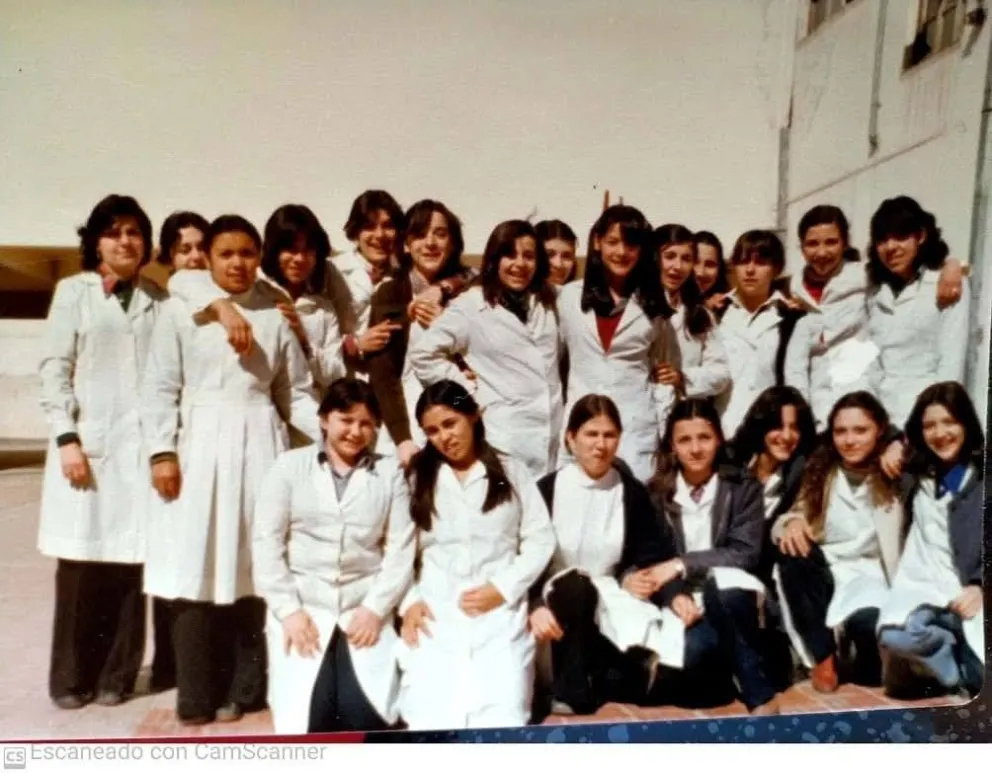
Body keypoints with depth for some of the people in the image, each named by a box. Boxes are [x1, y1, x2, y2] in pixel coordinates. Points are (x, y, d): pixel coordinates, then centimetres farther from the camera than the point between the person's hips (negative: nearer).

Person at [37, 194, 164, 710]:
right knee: (80, 562, 2)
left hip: (141, 444, 1)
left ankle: (117, 674, 17)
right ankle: (71, 677, 17)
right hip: (86, 442, -1)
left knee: (130, 561, 3)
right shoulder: (73, 291, 7)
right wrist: (66, 438, -7)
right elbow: (54, 369, 1)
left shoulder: (158, 300, 11)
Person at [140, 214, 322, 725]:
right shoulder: (178, 310, 6)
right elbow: (160, 388, 3)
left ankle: (243, 690, 15)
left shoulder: (276, 316, 9)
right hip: (198, 445, -1)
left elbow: (297, 393, 9)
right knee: (195, 571, 0)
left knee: (254, 568, 3)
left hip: (259, 445, 1)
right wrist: (162, 451, -7)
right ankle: (196, 696, 11)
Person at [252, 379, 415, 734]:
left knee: (366, 716, -14)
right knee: (307, 718, -13)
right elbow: (266, 541, 0)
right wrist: (288, 609, -8)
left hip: (365, 609, 1)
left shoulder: (390, 473, 7)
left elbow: (401, 549, 2)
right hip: (301, 606, 0)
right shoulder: (290, 465, 6)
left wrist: (375, 609, -8)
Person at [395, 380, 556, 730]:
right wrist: (409, 602, -6)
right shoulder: (416, 477, 12)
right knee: (429, 721, -13)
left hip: (500, 616, 0)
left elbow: (540, 541, 7)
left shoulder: (512, 472, 11)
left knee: (502, 720, -14)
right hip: (434, 616, 1)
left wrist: (502, 588, -5)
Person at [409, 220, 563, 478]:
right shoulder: (471, 306, -3)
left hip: (552, 435, 5)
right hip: (504, 439, -5)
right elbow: (422, 354, -5)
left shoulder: (546, 303, 13)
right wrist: (465, 387, -4)